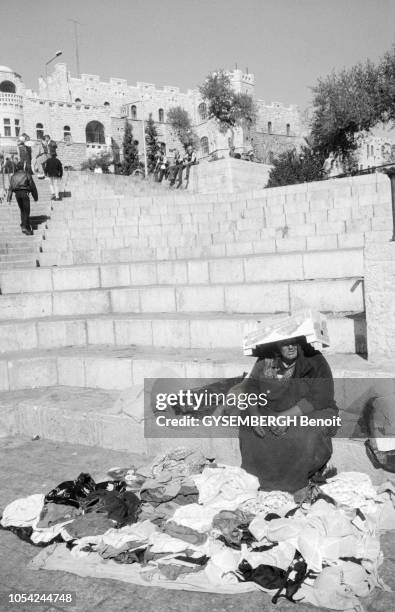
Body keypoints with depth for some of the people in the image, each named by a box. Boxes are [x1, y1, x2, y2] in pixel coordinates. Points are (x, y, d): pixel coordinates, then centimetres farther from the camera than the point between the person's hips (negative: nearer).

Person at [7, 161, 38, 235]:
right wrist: (35, 196, 11)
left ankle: (27, 227, 19)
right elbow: (32, 186, 2)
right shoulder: (27, 175, 1)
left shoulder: (14, 176, 10)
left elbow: (10, 187, 5)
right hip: (24, 192, -4)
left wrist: (9, 197, 4)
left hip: (17, 193, 4)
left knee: (22, 210, 17)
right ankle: (24, 227, -16)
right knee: (26, 211, -3)